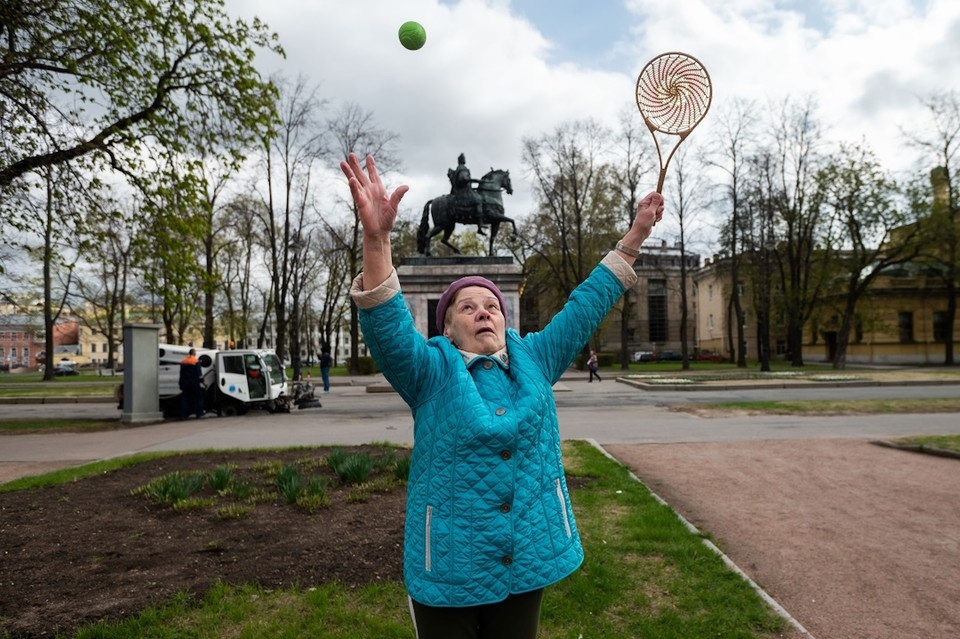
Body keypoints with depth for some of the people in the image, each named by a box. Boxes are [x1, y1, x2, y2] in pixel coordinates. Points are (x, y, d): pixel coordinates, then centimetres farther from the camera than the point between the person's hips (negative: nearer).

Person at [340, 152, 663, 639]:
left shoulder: (533, 359, 3)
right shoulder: (431, 369, -8)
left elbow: (586, 306, 7)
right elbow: (387, 325, -25)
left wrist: (634, 237, 6)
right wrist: (376, 237, -39)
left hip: (529, 561, 4)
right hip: (449, 571, -3)